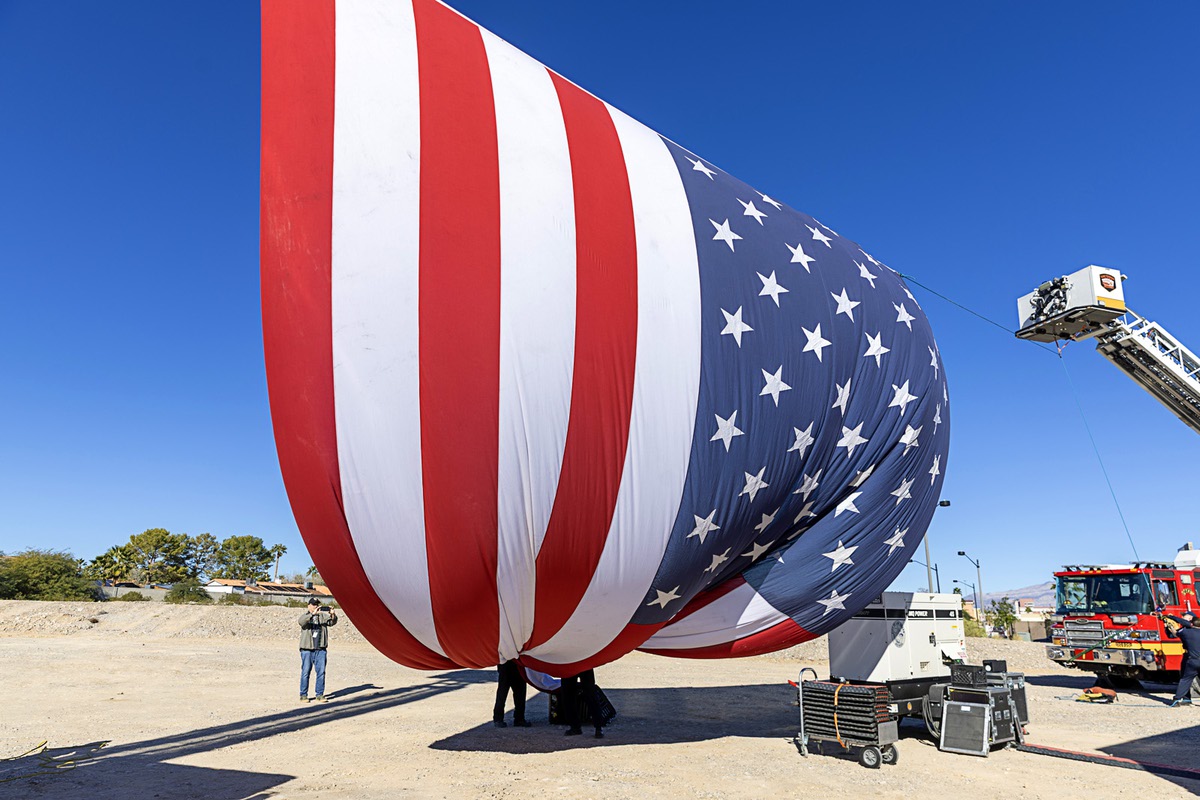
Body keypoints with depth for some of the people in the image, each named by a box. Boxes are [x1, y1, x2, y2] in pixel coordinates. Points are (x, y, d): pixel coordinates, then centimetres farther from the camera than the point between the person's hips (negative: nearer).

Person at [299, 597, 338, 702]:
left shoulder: (323, 615, 11)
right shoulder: (305, 615, 3)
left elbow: (332, 622, -1)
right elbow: (302, 621, -19)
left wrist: (332, 614, -22)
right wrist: (313, 614, -32)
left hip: (320, 649, 3)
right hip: (307, 649, -3)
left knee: (321, 672, 2)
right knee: (305, 672, 1)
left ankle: (320, 695, 10)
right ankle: (303, 695, 11)